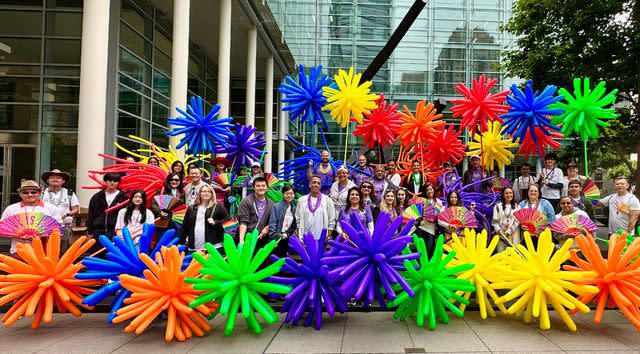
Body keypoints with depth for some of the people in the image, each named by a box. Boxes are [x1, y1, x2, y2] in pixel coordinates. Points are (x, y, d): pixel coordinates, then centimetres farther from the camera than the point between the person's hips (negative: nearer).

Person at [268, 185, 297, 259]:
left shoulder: (294, 209, 9)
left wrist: (287, 234, -5)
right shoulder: (276, 207, -4)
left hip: (286, 239, 4)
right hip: (276, 239, -4)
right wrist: (276, 238, -14)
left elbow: (294, 225, 11)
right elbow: (272, 225, -7)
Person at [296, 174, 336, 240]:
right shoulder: (302, 200, 8)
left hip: (322, 239, -1)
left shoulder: (327, 200, 3)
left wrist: (328, 237, -2)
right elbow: (298, 219, 12)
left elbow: (332, 221, 4)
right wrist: (299, 237, 6)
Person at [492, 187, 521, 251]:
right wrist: (499, 230, -13)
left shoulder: (517, 207, 9)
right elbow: (494, 220, 3)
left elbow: (517, 221, 0)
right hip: (500, 233, 0)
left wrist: (509, 232, -10)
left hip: (513, 234, 0)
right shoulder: (498, 206, 8)